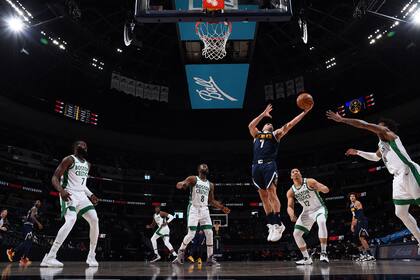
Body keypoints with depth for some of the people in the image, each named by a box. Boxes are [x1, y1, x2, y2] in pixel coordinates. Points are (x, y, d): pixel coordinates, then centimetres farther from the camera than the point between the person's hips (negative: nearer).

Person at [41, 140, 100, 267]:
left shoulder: (87, 164, 18)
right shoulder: (69, 159, -6)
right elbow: (55, 178, -10)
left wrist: (90, 195, 14)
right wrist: (61, 190, -29)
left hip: (81, 195, 7)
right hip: (69, 194, -7)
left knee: (95, 220, -5)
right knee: (71, 220, -29)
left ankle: (91, 256, 7)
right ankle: (49, 257, -24)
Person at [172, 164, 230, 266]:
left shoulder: (210, 185, 15)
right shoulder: (193, 179, -1)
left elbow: (212, 201, 21)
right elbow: (178, 185, -14)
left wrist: (222, 207, 11)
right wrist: (183, 184, -38)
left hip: (204, 210, 5)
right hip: (194, 209, -5)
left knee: (209, 233, -4)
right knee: (191, 234, -9)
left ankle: (210, 258, 5)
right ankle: (181, 252, 15)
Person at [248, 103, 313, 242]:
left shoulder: (276, 134, 21)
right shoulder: (256, 134, 27)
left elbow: (289, 125, 13)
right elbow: (251, 125, 7)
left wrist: (305, 112, 8)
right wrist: (263, 114, 6)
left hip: (269, 165, -3)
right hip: (256, 166, 3)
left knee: (272, 194, -10)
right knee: (263, 196, 4)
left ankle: (278, 224, -4)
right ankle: (271, 225, 11)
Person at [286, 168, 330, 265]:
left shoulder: (309, 182, -15)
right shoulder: (291, 191, -4)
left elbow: (326, 190, -22)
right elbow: (290, 206, -3)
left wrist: (321, 188, -46)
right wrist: (291, 215, -26)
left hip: (319, 208, -5)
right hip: (307, 211, 5)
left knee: (321, 222, -37)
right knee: (296, 234, -3)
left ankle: (323, 253, -31)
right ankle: (307, 258, 11)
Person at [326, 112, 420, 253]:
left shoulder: (389, 134, -3)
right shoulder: (382, 144, 22)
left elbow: (364, 125, -13)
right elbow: (375, 157, 43)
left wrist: (342, 119, -12)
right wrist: (358, 152, 41)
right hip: (399, 178, 10)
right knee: (401, 213, 9)